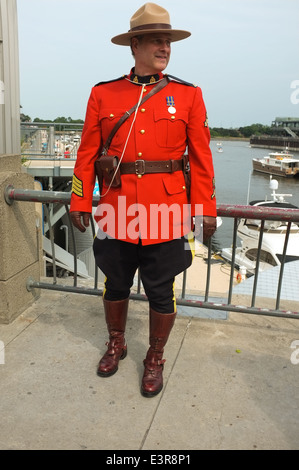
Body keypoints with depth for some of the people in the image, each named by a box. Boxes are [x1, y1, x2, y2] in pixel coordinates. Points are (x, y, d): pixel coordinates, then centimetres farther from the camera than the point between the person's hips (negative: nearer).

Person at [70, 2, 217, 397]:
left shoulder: (188, 95, 3)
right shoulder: (103, 94, 5)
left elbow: (201, 158, 1)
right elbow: (88, 153, 6)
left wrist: (205, 210, -2)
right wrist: (80, 202, 4)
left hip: (167, 213, -1)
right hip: (117, 210, 2)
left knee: (161, 292, 10)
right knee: (116, 284, 17)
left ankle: (155, 359, 34)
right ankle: (116, 344, 43)